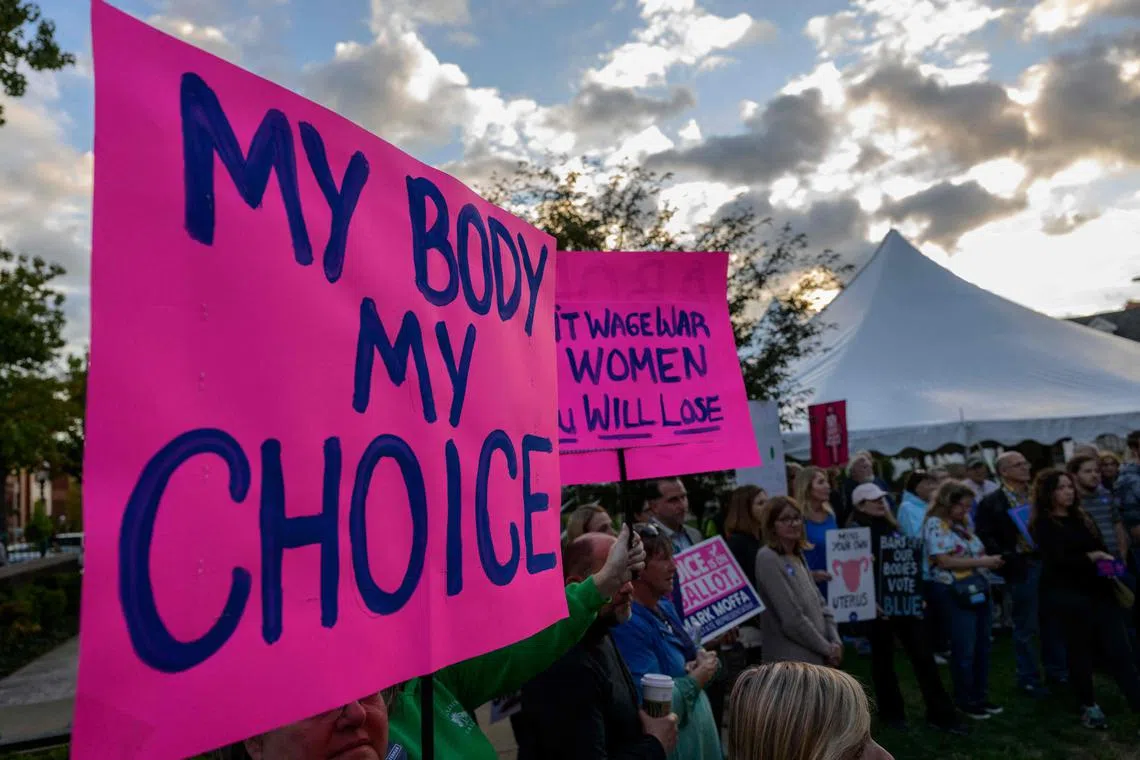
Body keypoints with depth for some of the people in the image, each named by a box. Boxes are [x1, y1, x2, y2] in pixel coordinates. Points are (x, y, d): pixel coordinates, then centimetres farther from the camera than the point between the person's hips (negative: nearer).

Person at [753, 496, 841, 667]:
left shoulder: (798, 556, 13)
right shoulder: (767, 559, -14)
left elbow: (820, 604, 14)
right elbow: (792, 619, -18)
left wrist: (835, 642, 0)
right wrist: (827, 648, -9)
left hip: (816, 658, 8)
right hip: (790, 661, -8)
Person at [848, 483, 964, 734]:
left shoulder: (892, 527, 12)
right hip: (879, 604, -5)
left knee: (923, 655, 5)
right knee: (883, 658, 8)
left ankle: (940, 713, 12)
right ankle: (891, 712, 22)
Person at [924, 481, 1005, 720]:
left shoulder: (961, 524, 14)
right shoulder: (935, 525, -11)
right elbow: (945, 561, -19)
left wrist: (990, 561, 3)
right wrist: (982, 561, -18)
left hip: (978, 589, 8)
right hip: (956, 593, -8)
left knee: (982, 646, 14)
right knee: (964, 649, 0)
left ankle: (980, 696, 26)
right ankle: (965, 701, 13)